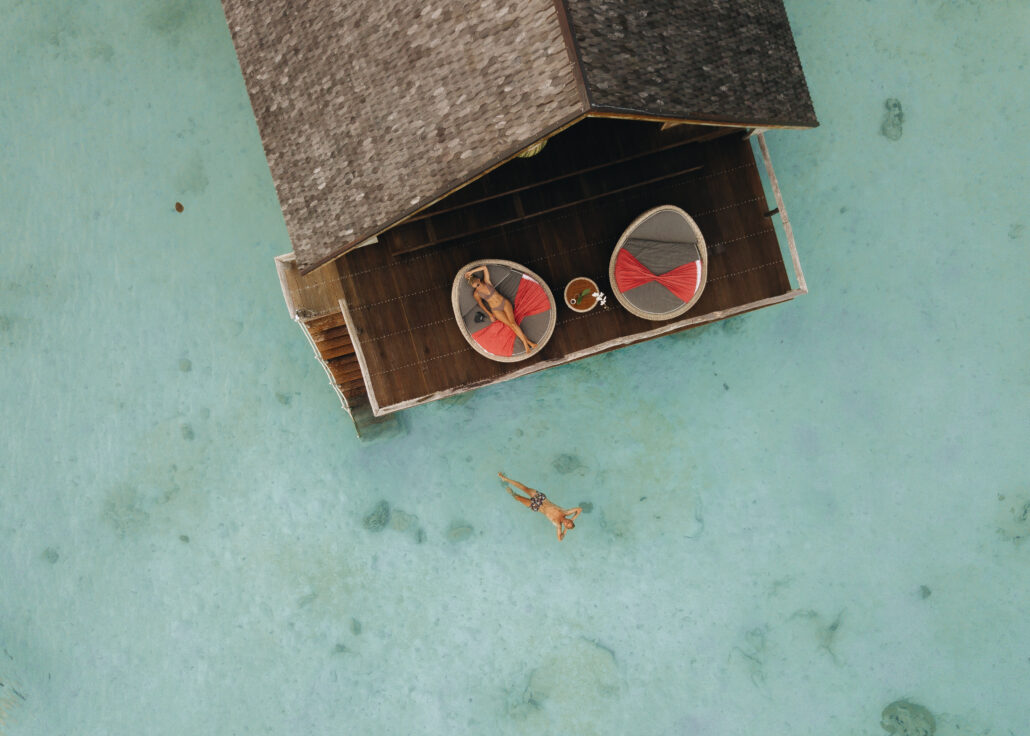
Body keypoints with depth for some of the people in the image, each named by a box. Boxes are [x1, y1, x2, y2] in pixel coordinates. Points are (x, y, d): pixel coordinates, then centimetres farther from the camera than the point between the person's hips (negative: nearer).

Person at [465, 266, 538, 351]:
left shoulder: (486, 281, -7)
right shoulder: (476, 294, -7)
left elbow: (485, 267, -15)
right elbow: (481, 305, 5)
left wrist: (471, 272, -11)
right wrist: (490, 315, 0)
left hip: (505, 302, 1)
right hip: (496, 310, -1)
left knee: (513, 323, -16)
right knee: (511, 325, -12)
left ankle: (525, 342, -16)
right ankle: (527, 342, -13)